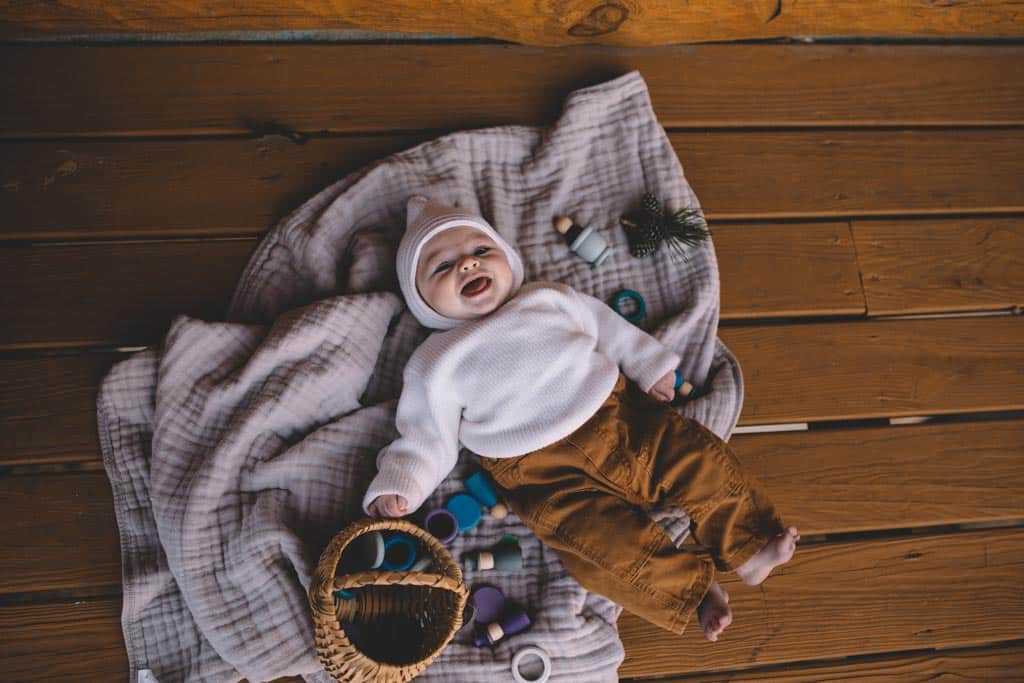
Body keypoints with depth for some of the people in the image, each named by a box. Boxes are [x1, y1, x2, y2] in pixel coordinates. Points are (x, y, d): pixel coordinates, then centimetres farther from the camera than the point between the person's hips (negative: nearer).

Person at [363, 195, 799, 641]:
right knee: (606, 543, -22)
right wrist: (395, 488, -10)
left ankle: (748, 552, 15)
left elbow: (607, 328, 20)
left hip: (621, 419, 4)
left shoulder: (548, 299, 11)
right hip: (545, 477, -3)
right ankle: (695, 590, -3)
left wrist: (650, 365, 12)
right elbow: (427, 438, 4)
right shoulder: (434, 364, 4)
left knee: (703, 463, -4)